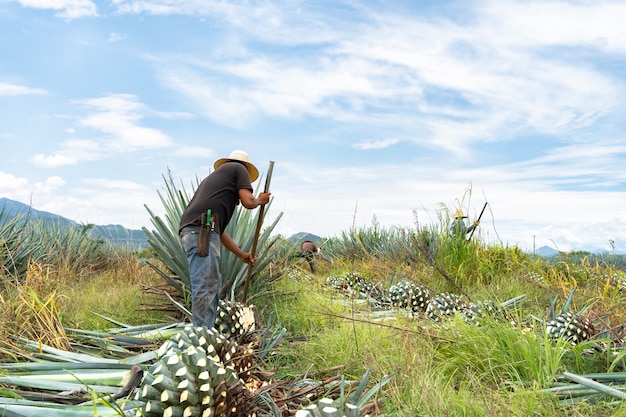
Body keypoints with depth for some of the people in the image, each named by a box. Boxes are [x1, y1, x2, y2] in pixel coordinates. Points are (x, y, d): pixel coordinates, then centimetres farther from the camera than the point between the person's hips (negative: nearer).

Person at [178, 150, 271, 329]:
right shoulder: (239, 169, 15)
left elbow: (219, 229, 34)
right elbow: (248, 201, -2)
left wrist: (241, 254, 38)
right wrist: (260, 200, 22)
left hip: (189, 231, 9)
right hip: (202, 230, -9)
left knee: (213, 285, 14)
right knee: (204, 288, -10)